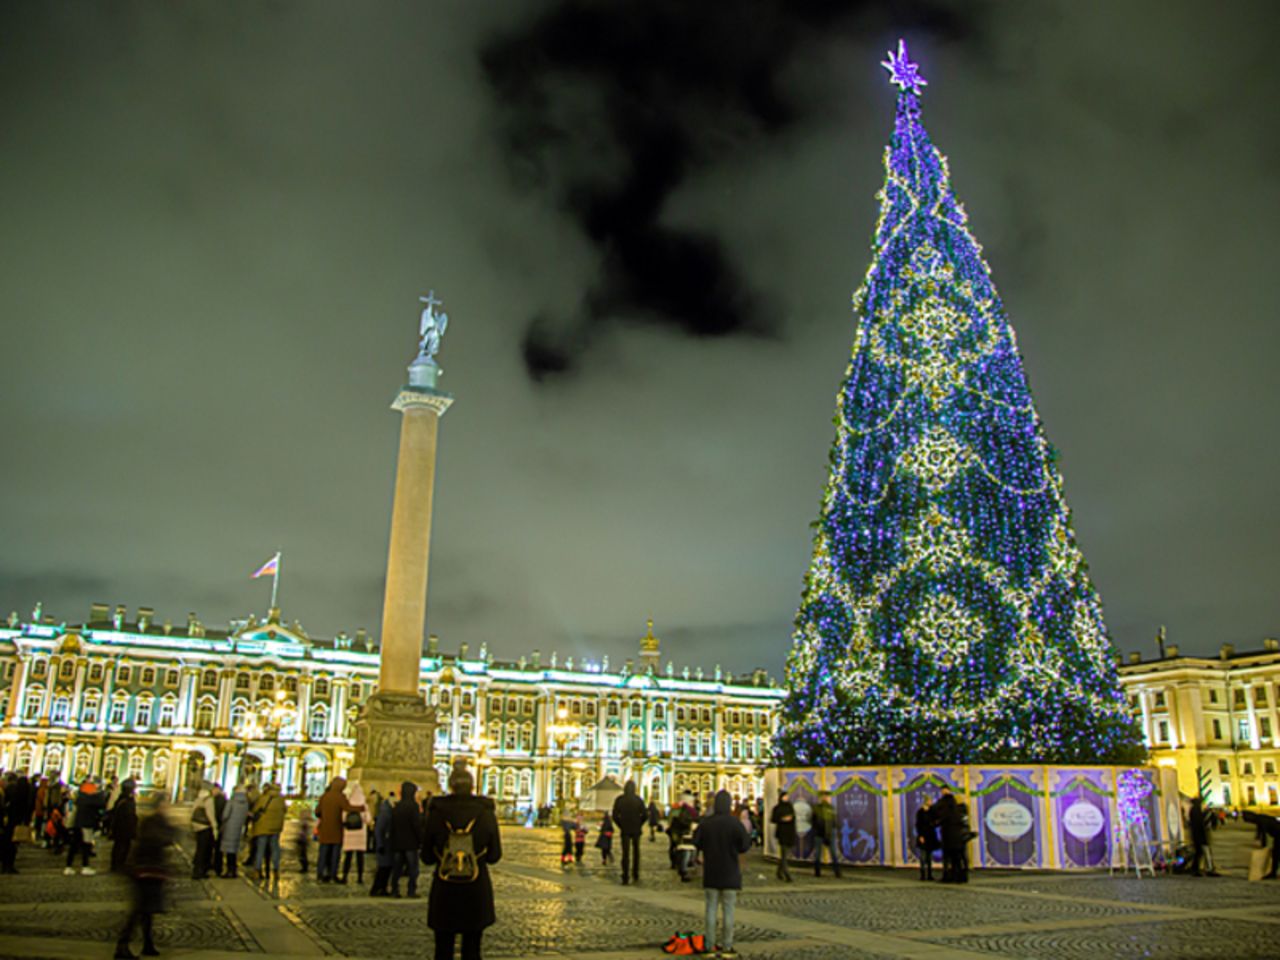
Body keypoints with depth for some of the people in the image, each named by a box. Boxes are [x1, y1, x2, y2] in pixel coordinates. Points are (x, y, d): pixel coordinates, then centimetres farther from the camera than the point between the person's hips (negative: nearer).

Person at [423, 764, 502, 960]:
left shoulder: (436, 813, -7)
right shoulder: (486, 813, -6)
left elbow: (427, 857, 0)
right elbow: (494, 856, 0)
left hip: (444, 892, 0)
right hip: (476, 892, 0)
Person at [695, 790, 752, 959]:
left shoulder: (705, 822, -7)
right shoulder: (735, 823, -15)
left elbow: (696, 842, 1)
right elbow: (745, 846, -11)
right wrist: (748, 834, 7)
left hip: (710, 874, 2)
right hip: (730, 874, -2)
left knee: (711, 908, 10)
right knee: (728, 910, 5)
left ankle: (709, 945, 12)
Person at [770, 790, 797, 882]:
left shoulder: (790, 807, 11)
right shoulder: (777, 808, -5)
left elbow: (793, 818, 18)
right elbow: (772, 819, -8)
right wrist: (782, 819, -20)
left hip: (790, 833, 6)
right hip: (782, 832, -6)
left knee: (784, 853, 11)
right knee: (783, 853, -9)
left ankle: (779, 871, 26)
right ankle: (786, 874, -11)